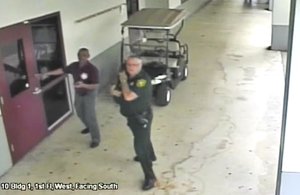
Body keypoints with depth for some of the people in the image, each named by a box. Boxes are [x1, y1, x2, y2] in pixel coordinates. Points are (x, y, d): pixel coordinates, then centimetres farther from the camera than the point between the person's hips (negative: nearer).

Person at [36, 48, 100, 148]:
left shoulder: (92, 69, -27)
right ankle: (89, 127, 50)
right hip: (78, 93, 7)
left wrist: (83, 85, -44)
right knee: (80, 113, 23)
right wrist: (47, 74, 4)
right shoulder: (74, 66, -9)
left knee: (90, 116, -5)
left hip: (89, 94, -7)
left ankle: (96, 139, 8)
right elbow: (62, 70, 4)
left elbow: (95, 86, -28)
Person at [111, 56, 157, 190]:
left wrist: (123, 81, -24)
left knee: (140, 146, -6)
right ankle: (150, 155, 57)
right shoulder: (126, 76, -3)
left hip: (142, 117, -8)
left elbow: (128, 96, -37)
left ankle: (150, 177, 7)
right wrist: (115, 92, -23)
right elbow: (114, 91, 1)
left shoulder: (143, 79, -28)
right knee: (143, 138, 30)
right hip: (131, 116, 8)